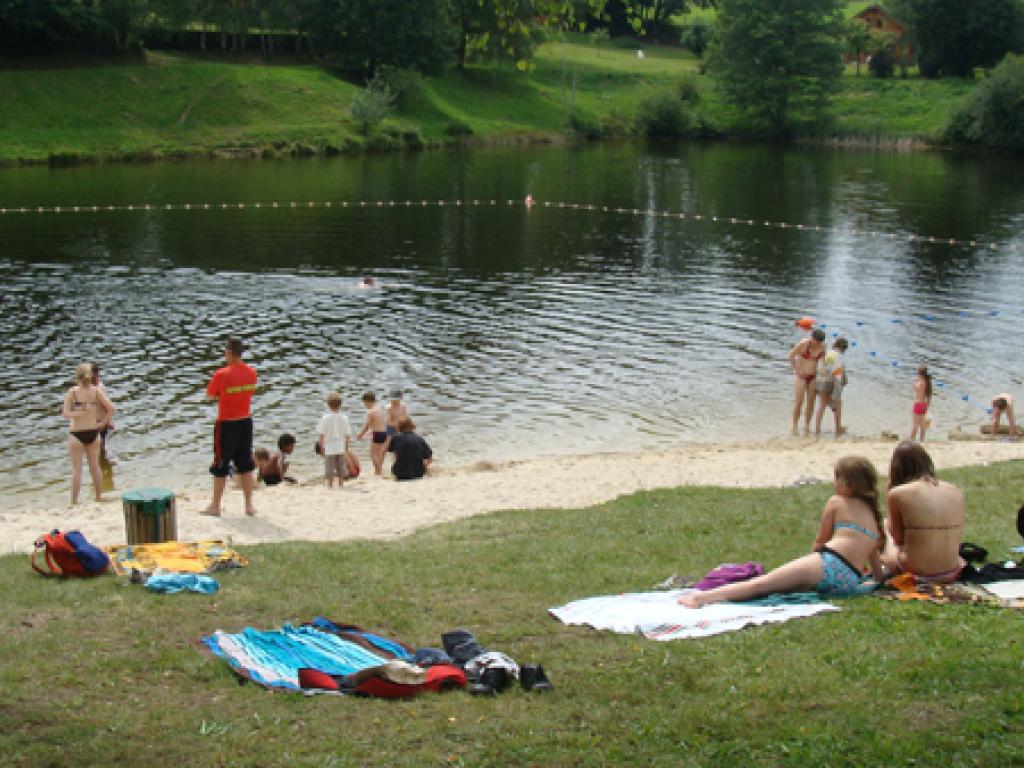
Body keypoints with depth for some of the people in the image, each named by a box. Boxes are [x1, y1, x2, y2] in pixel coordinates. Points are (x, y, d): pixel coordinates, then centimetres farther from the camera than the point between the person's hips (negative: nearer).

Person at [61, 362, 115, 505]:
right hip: (93, 433, 3)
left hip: (76, 433, -3)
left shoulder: (72, 392, -10)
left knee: (76, 469, 3)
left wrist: (80, 412, -10)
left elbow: (65, 414, -16)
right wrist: (102, 423, 2)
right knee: (95, 466, 15)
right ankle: (99, 498, 23)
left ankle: (74, 502, 5)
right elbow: (111, 409, -7)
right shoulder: (97, 391, -4)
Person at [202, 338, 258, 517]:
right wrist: (225, 396, 4)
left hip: (227, 424, -5)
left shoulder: (222, 374, -18)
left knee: (221, 466, 6)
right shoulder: (251, 373, -1)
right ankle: (249, 505, 14)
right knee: (245, 465, 12)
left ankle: (215, 506, 15)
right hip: (246, 422, 5)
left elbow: (210, 395, -7)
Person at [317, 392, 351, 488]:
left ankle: (330, 487, 6)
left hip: (329, 449, -2)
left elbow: (321, 435, -8)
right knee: (341, 472, 12)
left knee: (329, 473, 5)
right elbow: (347, 436, 1)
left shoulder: (325, 418, -9)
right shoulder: (344, 418, -3)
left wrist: (322, 447, 4)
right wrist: (346, 449, 11)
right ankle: (341, 486, 17)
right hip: (341, 448, 2)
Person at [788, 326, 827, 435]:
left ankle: (807, 426, 14)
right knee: (799, 402, -11)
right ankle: (794, 427, -1)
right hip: (801, 376, -4)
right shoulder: (802, 344, -21)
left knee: (811, 402, 3)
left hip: (813, 377, 4)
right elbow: (791, 356, -11)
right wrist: (796, 370, -9)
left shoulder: (822, 346, -8)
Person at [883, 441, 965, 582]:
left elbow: (897, 538, 2)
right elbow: (958, 539, 10)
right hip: (951, 574, 4)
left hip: (913, 573, -4)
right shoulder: (956, 491, 3)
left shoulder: (897, 494, -8)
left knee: (885, 524, 24)